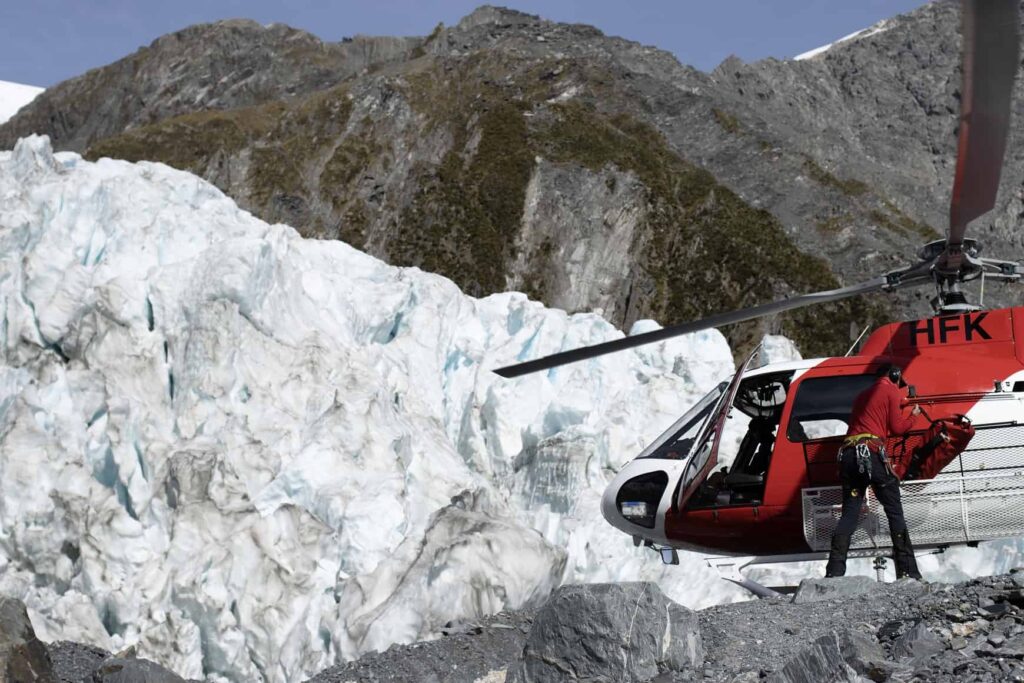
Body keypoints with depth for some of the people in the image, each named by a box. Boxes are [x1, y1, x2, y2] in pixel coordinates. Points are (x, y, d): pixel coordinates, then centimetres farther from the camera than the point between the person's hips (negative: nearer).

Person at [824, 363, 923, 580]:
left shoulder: (863, 395, 28)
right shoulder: (891, 390, 9)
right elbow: (896, 427, 5)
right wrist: (913, 416, 21)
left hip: (848, 453, 6)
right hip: (872, 452, -6)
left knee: (849, 515, 5)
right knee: (895, 513, 0)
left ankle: (834, 571, -7)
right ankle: (908, 571, -4)